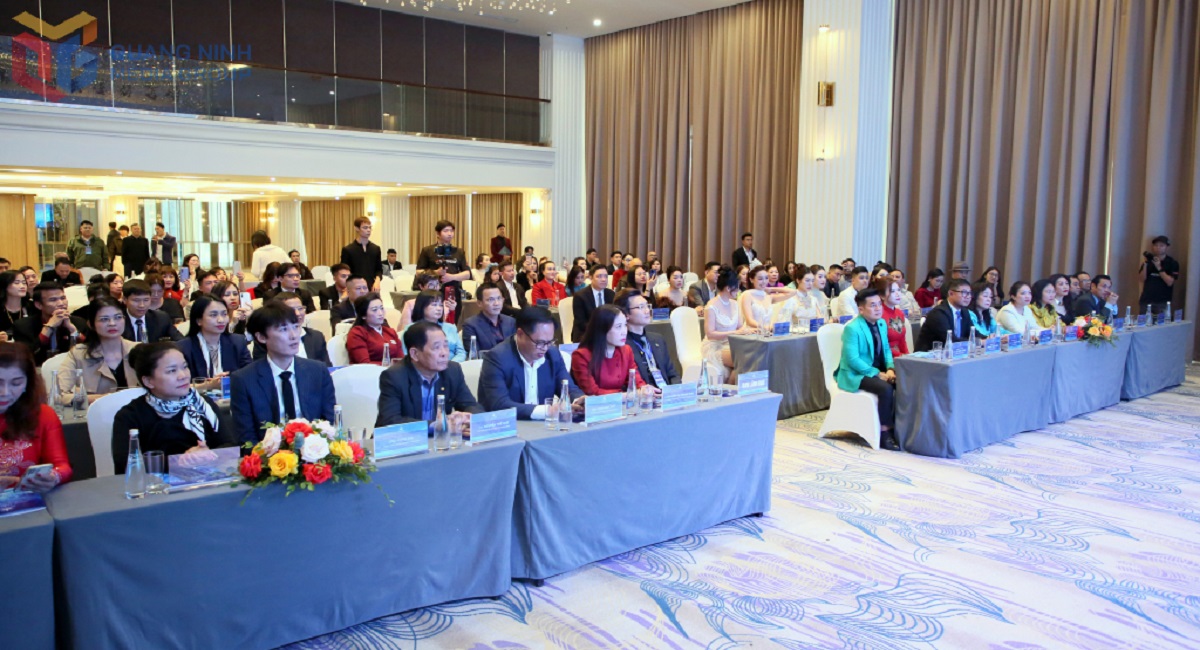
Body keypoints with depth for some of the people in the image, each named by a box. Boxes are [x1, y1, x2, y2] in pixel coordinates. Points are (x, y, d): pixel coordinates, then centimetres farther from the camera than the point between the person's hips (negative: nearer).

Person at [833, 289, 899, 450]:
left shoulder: (882, 323, 7)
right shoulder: (852, 328, -17)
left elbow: (886, 350, 14)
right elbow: (852, 360, -21)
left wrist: (890, 369, -6)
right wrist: (877, 374, -21)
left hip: (877, 370, 8)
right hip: (855, 375, -8)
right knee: (886, 389, -31)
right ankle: (884, 432, -19)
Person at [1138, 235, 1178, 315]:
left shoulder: (1172, 263, 0)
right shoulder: (1149, 260, 9)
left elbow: (1170, 282, -9)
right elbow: (1142, 279, 1)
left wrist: (1159, 268, -16)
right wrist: (1145, 264, -11)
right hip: (1145, 300, 3)